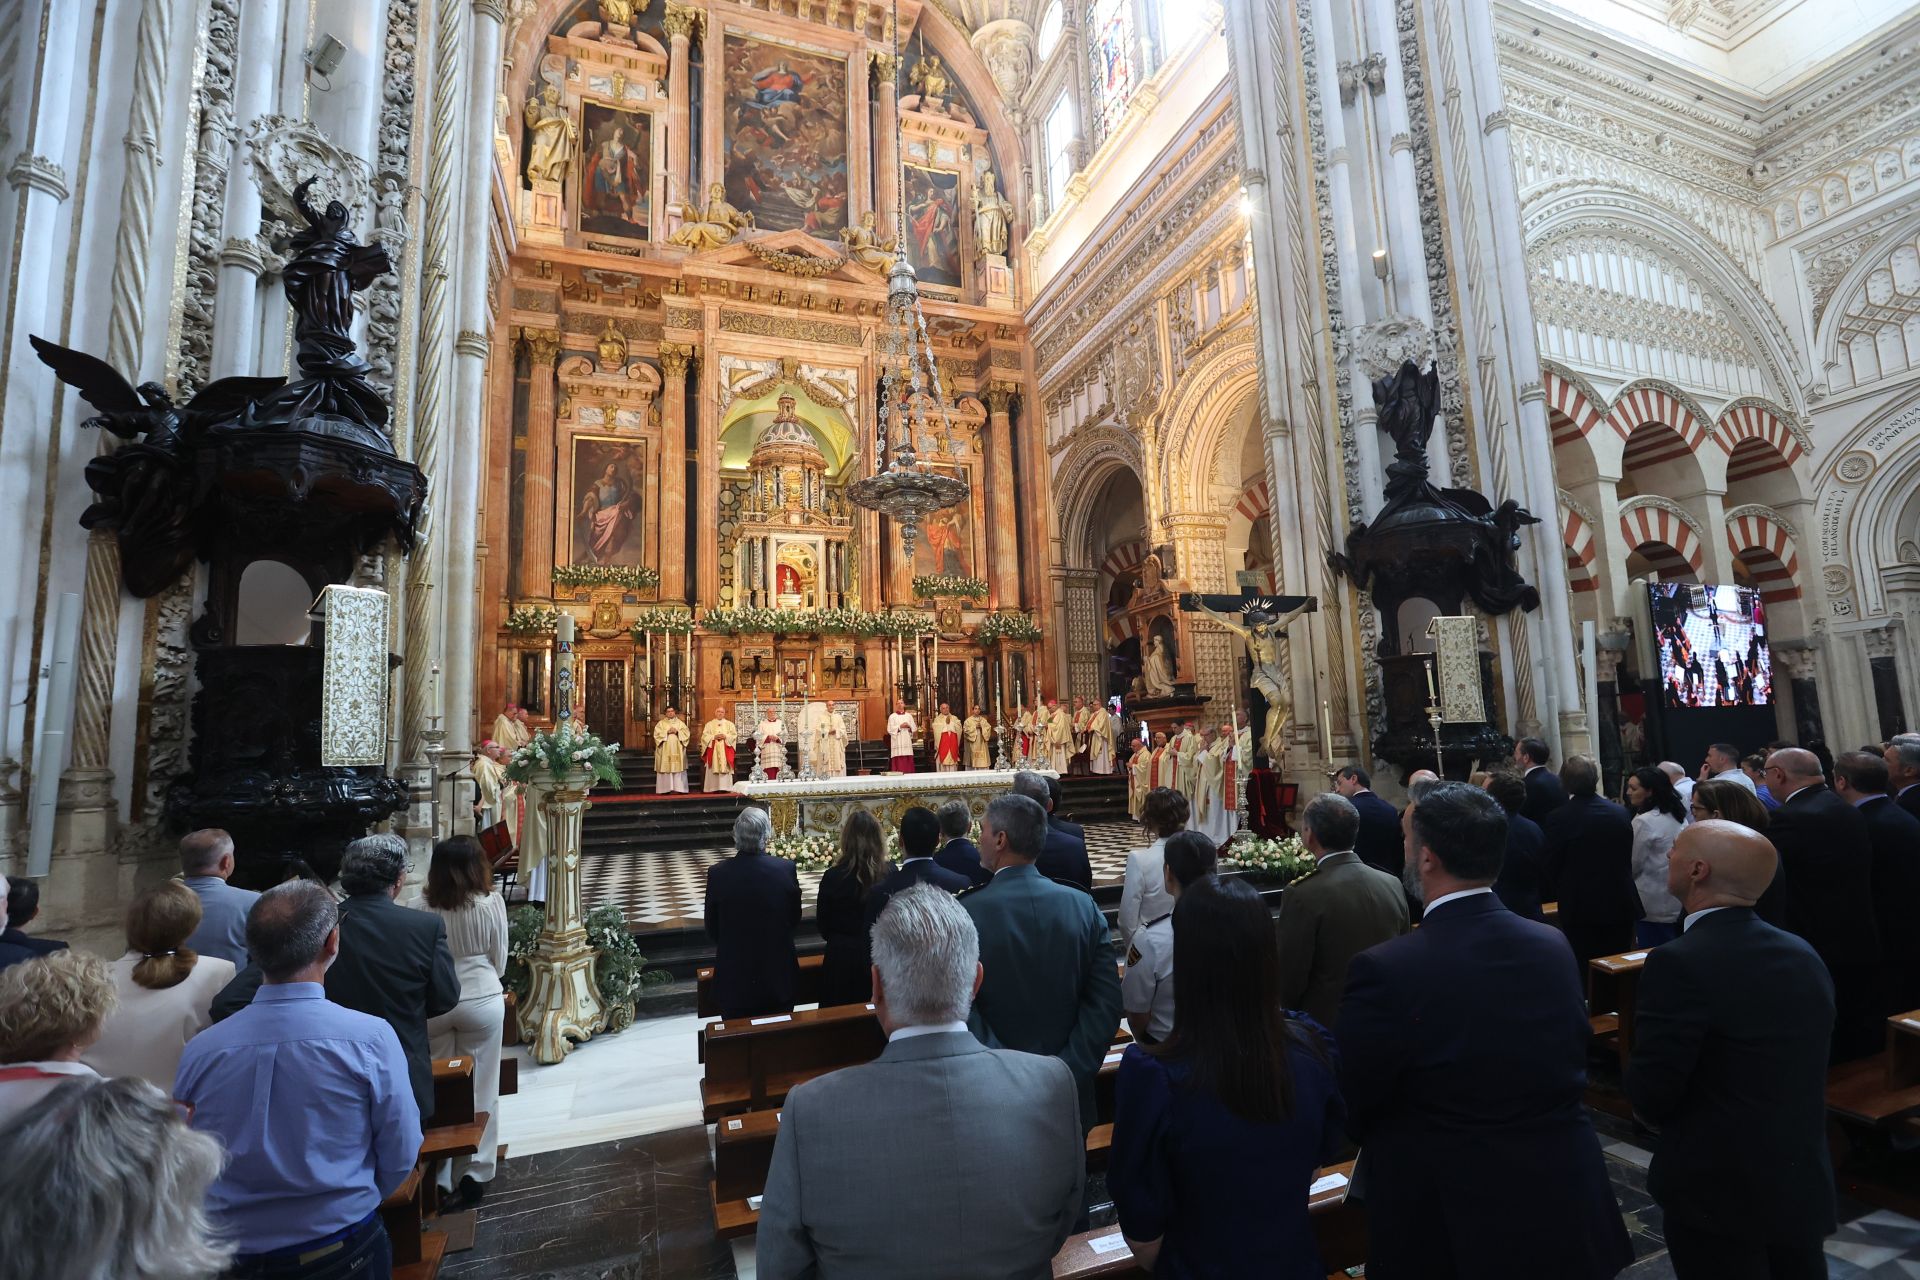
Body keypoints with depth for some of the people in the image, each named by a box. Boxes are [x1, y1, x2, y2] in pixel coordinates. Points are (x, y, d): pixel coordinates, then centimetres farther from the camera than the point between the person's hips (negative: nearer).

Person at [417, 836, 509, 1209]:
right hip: (481, 1002, -1)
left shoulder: (424, 905, -8)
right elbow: (499, 963, -1)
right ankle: (474, 1175, 18)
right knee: (479, 1090, 11)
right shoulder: (490, 903, -11)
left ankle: (439, 1179, 19)